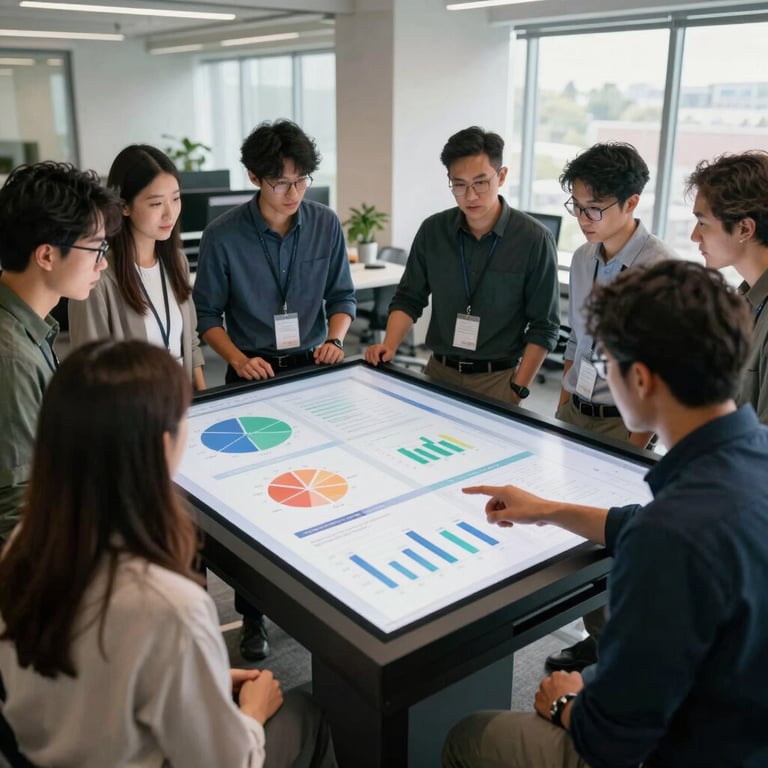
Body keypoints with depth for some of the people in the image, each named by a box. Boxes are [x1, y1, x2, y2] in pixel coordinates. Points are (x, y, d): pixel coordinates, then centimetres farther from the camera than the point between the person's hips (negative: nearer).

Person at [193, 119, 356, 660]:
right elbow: (208, 314, -1)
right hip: (253, 374, -2)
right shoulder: (223, 236, -9)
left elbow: (342, 297, 8)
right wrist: (239, 359, -15)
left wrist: (335, 339, -10)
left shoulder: (326, 225, -1)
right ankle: (253, 614, 17)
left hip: (313, 370, 2)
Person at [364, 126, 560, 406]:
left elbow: (543, 327, -8)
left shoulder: (534, 239, -11)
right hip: (438, 371, 3)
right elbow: (409, 299, 7)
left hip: (497, 379, -3)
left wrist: (517, 391, -12)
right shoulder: (432, 231, -1)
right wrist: (389, 346, -10)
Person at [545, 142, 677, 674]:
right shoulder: (583, 258, 6)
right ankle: (599, 637, 29)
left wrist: (639, 440, -15)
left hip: (623, 423, -6)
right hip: (575, 412, 6)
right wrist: (562, 405, 14)